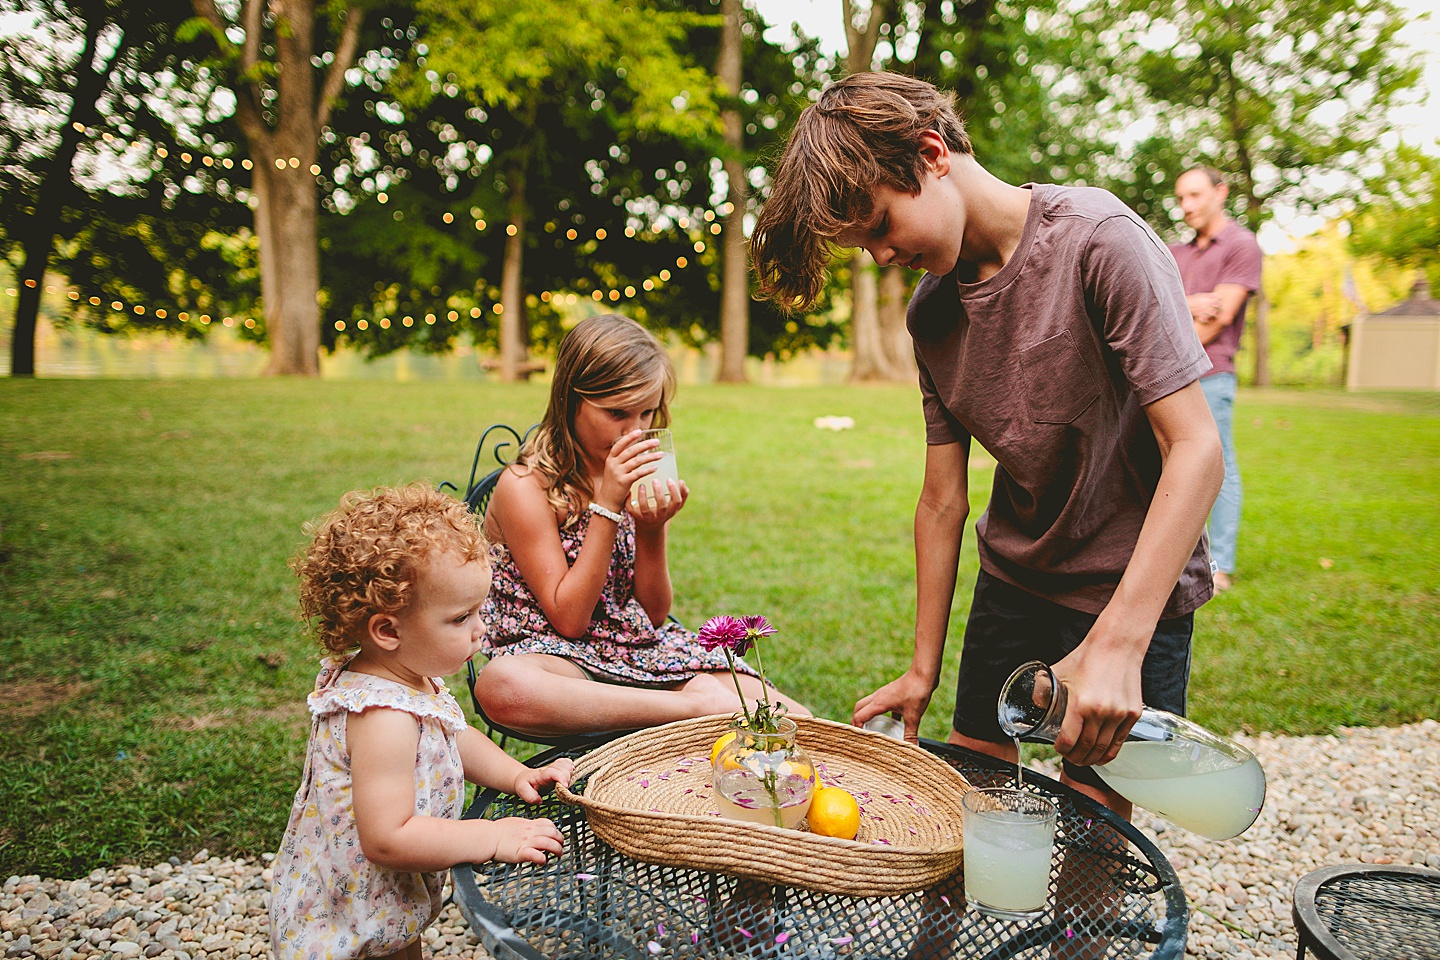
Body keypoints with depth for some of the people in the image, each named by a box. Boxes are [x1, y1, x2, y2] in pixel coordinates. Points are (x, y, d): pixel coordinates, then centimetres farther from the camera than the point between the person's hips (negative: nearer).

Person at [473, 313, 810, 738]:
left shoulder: (641, 478, 5)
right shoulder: (525, 486, -11)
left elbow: (655, 614, 4)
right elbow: (568, 619, -15)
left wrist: (652, 529, -14)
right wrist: (607, 505, -21)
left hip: (642, 648, 3)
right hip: (554, 652, -3)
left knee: (797, 720, -19)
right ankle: (699, 704, -32)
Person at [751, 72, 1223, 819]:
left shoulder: (1097, 241, -19)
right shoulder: (929, 313, -1)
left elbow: (1195, 450, -23)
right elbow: (942, 500, 2)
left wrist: (1117, 644, -31)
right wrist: (922, 671, 5)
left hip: (1136, 591, -5)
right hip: (1012, 583, 5)